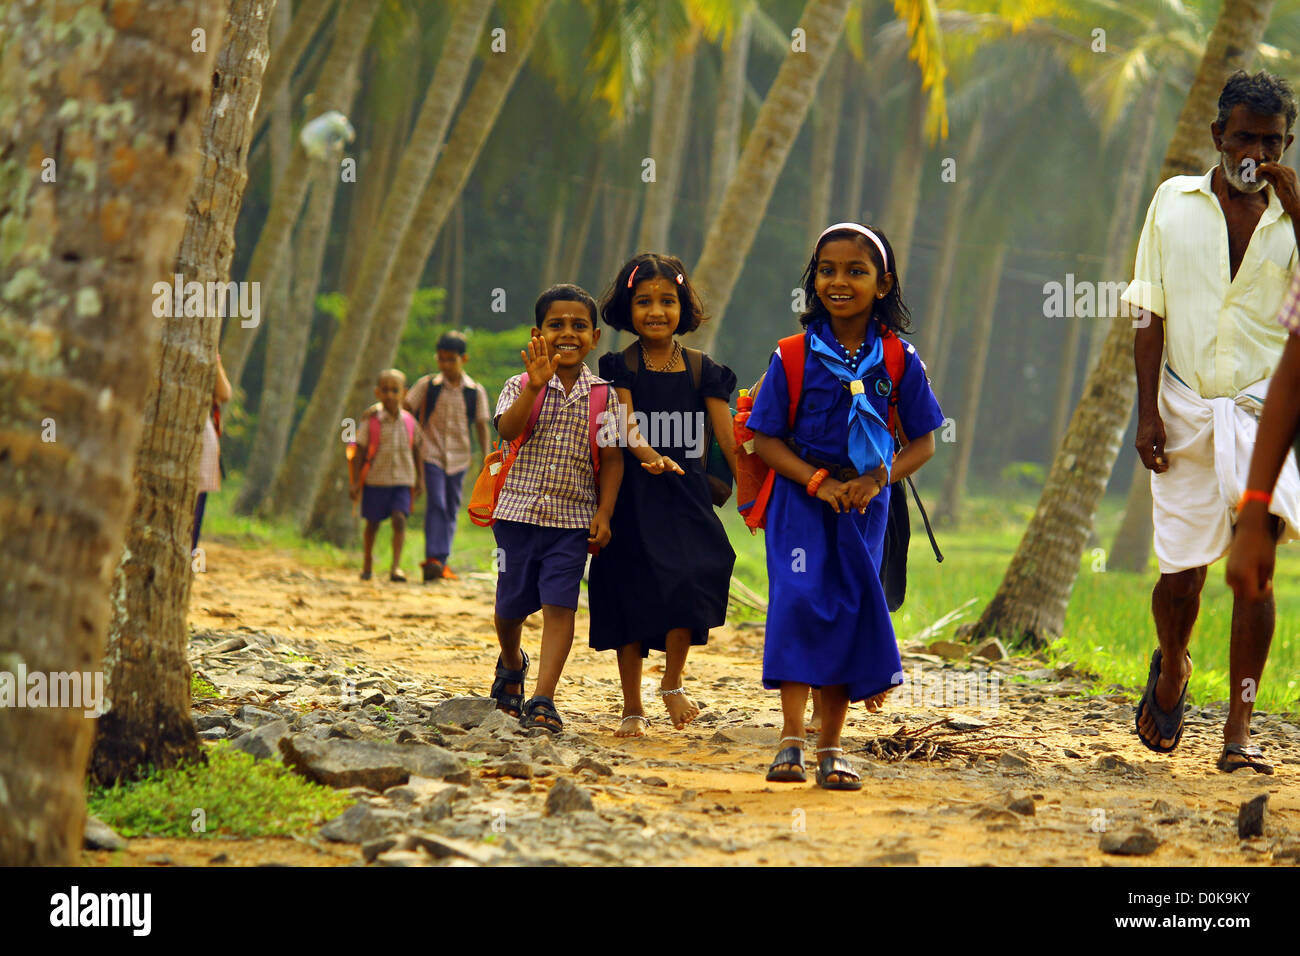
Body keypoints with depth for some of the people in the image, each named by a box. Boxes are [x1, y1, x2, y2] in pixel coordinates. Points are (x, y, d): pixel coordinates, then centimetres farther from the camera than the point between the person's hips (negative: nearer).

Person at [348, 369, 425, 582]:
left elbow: (415, 451, 11)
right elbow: (361, 452, -4)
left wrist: (420, 478, 13)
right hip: (376, 479, -1)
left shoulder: (409, 421, 1)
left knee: (399, 519, -15)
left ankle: (396, 567, -17)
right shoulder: (371, 421, -7)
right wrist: (356, 482, -5)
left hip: (402, 479, 1)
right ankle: (367, 563, 31)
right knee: (372, 522, 11)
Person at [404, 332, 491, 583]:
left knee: (451, 510, 7)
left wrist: (485, 457, 2)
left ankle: (442, 563, 17)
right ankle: (433, 558, -25)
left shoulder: (475, 392, 3)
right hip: (432, 455, -2)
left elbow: (481, 425, 8)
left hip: (459, 458, 2)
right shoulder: (427, 386, 1)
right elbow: (405, 408, 3)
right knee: (436, 504, -17)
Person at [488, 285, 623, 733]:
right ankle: (512, 664, 43)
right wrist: (535, 386, -31)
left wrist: (604, 512, -5)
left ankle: (543, 700, -8)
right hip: (518, 510, 0)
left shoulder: (603, 396, 3)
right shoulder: (521, 387, -1)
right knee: (512, 604, 12)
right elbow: (507, 430, -20)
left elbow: (612, 458, 4)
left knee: (559, 605, -9)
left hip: (573, 517, 0)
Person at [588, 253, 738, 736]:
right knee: (630, 595, 2)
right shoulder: (622, 367, 1)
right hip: (633, 496, 0)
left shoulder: (701, 370, 5)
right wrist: (649, 455, -34)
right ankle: (632, 708, 15)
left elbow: (728, 438, 3)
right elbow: (625, 425, -14)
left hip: (686, 495, 0)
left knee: (689, 578, -20)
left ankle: (673, 683, 0)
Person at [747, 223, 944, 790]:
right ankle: (790, 741, -16)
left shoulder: (899, 361, 0)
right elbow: (766, 438, -3)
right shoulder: (795, 356, -4)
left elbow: (923, 442, 5)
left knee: (851, 611, 3)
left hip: (864, 505, 2)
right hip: (802, 496, -2)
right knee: (799, 598, -18)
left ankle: (830, 750, 11)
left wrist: (879, 479, -12)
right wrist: (819, 482, -16)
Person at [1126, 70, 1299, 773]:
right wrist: (1147, 412, 0)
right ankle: (1172, 669, 38)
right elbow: (1150, 314, 6)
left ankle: (1239, 729, -11)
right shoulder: (1175, 202, 6)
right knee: (1180, 574, 4)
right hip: (1184, 409, 1)